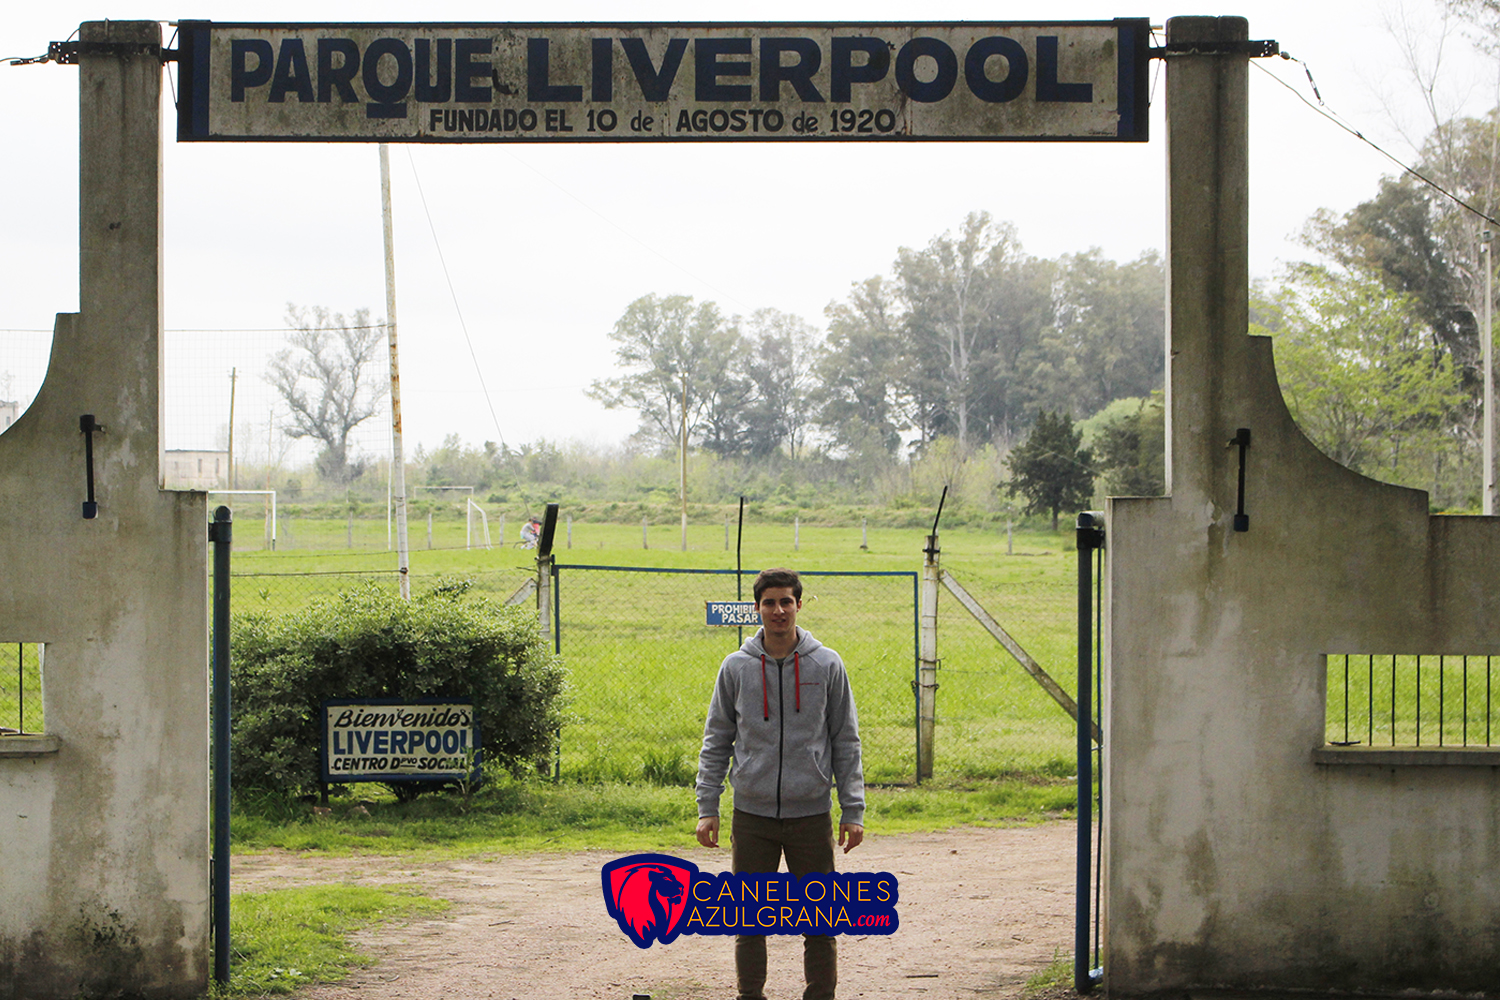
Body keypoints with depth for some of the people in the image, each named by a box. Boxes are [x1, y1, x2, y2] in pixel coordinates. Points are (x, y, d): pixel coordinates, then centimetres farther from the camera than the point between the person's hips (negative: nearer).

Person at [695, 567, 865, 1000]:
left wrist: (852, 810, -2)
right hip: (752, 817, 1)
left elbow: (846, 743, 4)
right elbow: (716, 742, 7)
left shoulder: (827, 665, 1)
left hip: (811, 815, 0)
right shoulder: (736, 668, 2)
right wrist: (706, 809, 0)